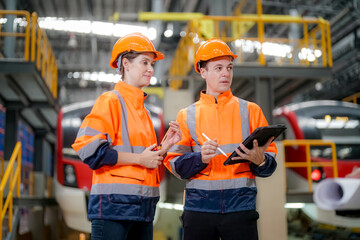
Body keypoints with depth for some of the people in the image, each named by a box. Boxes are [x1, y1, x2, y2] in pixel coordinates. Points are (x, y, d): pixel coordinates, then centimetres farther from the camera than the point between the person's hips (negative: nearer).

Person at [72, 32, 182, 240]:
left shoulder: (141, 108, 20)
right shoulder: (110, 101, -5)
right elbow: (89, 149, -17)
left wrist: (166, 145, 7)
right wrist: (139, 158, -15)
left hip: (143, 207, 8)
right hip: (114, 204, -8)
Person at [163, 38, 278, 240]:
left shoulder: (250, 110, 10)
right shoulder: (187, 115, 10)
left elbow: (269, 165, 7)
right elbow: (175, 164, 3)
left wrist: (259, 159, -16)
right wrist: (200, 158, -15)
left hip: (240, 205, 0)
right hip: (199, 206, 0)